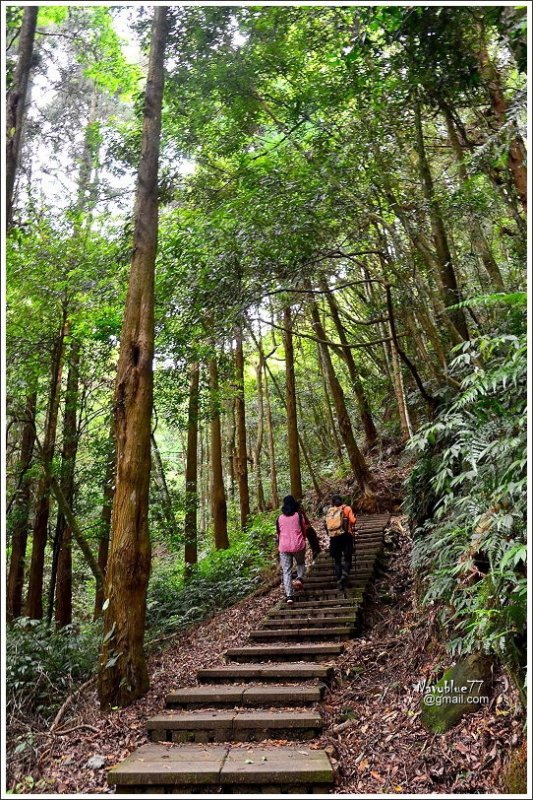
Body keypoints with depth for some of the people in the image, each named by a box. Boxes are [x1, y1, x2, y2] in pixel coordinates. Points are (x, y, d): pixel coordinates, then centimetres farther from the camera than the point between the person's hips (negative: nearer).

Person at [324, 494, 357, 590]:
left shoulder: (329, 511, 7)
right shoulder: (346, 508, 0)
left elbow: (326, 524, 0)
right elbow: (353, 520, -9)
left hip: (333, 538, 2)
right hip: (345, 536, -2)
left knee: (336, 559, 12)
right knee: (346, 557, 5)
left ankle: (339, 580, 15)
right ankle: (345, 574, -17)